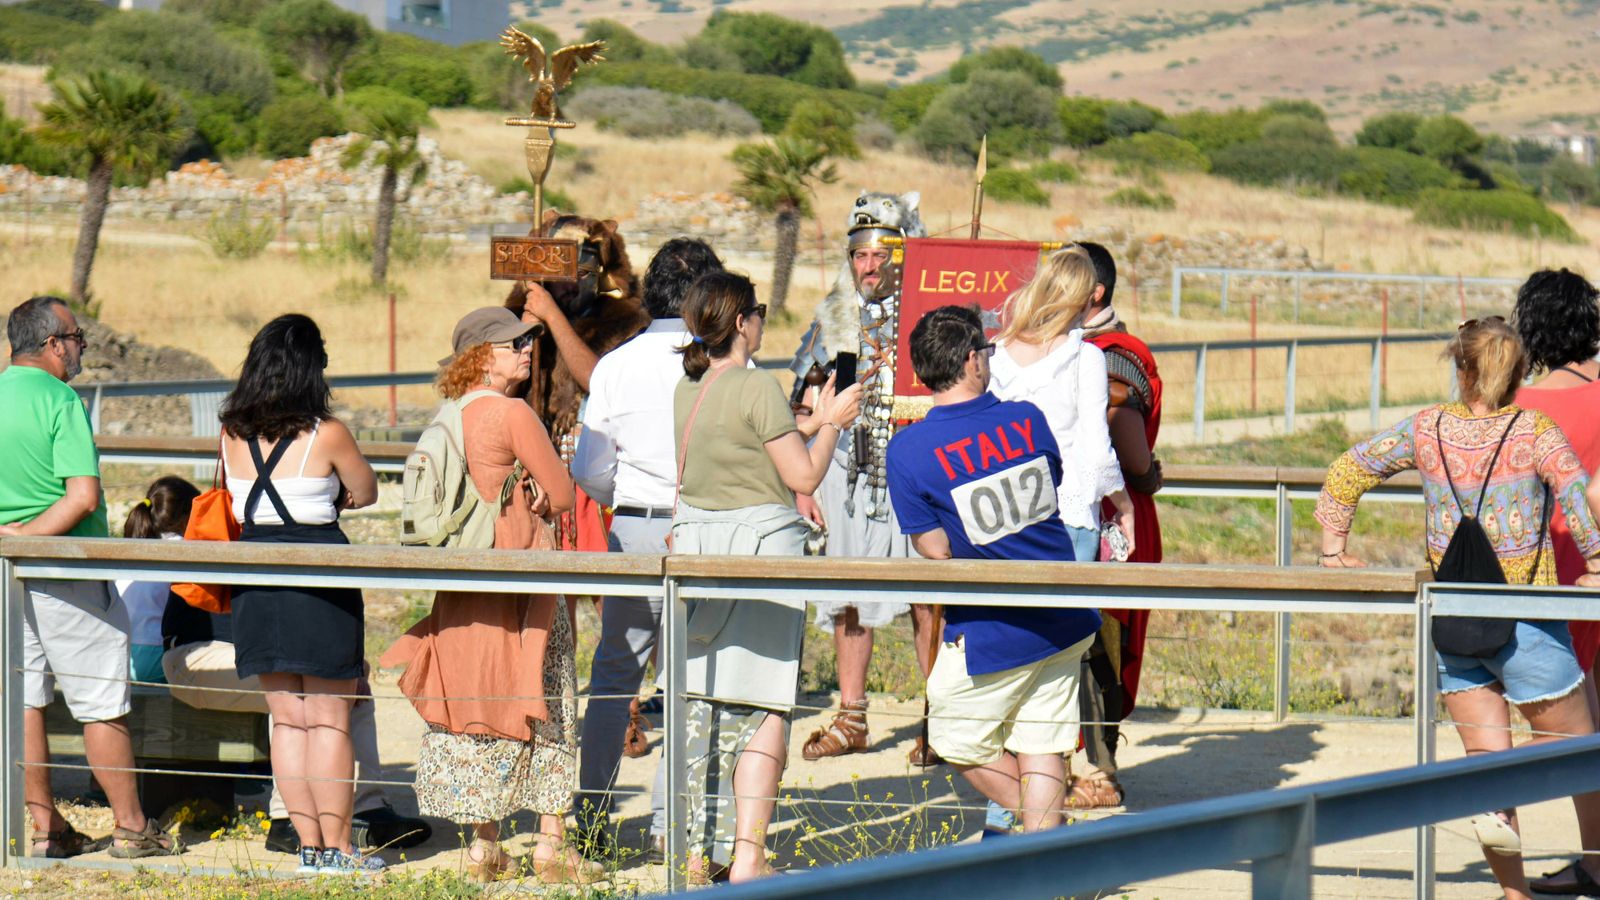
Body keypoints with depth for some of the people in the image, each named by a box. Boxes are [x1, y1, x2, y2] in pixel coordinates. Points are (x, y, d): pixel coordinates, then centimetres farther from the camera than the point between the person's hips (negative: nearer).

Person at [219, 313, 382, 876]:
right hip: (321, 583, -4)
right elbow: (366, 493, 5)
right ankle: (336, 848, 5)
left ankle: (309, 845, 13)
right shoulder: (325, 435, -11)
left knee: (287, 721, 11)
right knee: (329, 723, 3)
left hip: (255, 582, 4)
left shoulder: (233, 435, 1)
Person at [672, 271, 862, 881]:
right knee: (763, 710, -4)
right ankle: (747, 856, -9)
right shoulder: (756, 387, -12)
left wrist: (810, 423, 27)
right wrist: (831, 423, 6)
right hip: (759, 544, -7)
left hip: (695, 541, 7)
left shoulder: (687, 390, 10)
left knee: (700, 705, 11)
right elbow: (803, 475, -10)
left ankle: (698, 851, 15)